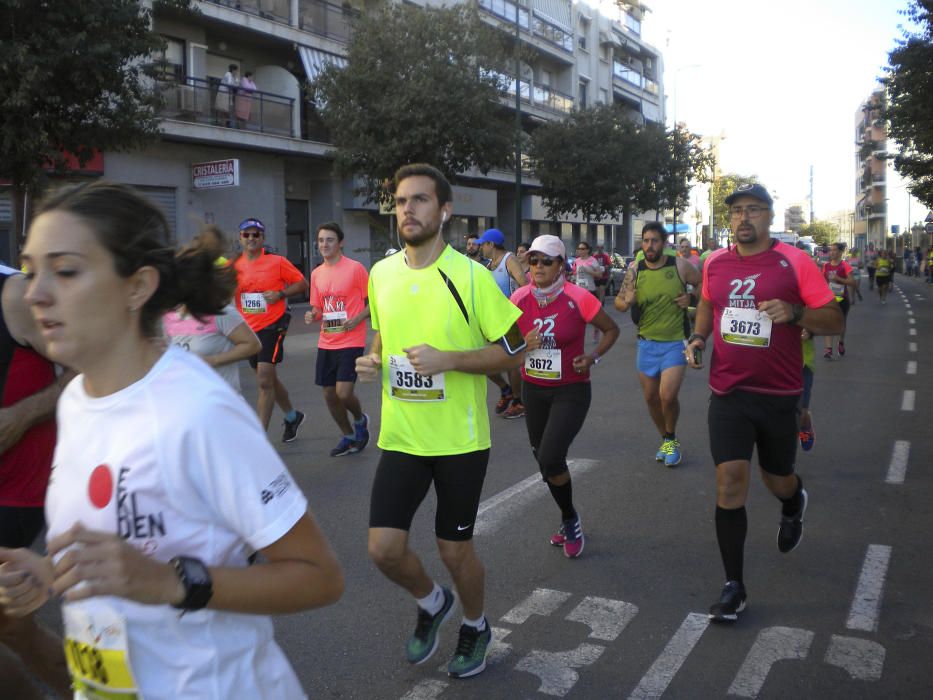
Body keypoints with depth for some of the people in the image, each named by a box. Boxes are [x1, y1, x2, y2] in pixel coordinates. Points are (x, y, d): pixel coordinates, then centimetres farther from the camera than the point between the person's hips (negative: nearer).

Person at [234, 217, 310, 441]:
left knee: (264, 381, -13)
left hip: (272, 325, -6)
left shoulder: (277, 261, -6)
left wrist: (280, 293, -15)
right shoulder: (234, 264, 6)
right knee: (269, 379, 18)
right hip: (248, 328, 6)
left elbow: (302, 284, -1)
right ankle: (293, 416, 40)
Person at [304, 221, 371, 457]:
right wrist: (312, 315, -5)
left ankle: (360, 420, 19)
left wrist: (357, 319, -19)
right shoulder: (317, 273, 9)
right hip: (326, 343, 6)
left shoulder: (355, 268, -9)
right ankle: (348, 437, 30)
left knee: (343, 393, -14)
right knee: (329, 394, 9)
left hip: (351, 342, -6)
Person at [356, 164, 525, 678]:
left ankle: (475, 627, 40)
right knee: (384, 548, -1)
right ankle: (431, 603, 33)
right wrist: (373, 361, -2)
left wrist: (446, 359, -21)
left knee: (454, 548, 8)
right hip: (400, 437, 4)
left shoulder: (471, 276, -12)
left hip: (460, 440, -3)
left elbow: (514, 351, -9)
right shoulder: (380, 274, 3)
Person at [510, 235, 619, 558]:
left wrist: (592, 358, -14)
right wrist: (523, 345, -12)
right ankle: (569, 520, 37)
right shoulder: (520, 298, -4)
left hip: (571, 390, -5)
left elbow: (611, 330, 1)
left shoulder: (578, 299, -15)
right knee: (543, 459, 13)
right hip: (533, 389, 5)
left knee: (551, 458, -17)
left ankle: (570, 519, 13)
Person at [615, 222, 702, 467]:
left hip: (675, 343, -3)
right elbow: (618, 301, -1)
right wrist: (625, 302, -22)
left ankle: (672, 439, 13)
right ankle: (665, 439, 35)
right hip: (646, 343, 4)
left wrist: (691, 299, -10)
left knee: (668, 396, -16)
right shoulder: (634, 270, -3)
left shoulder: (680, 265, -8)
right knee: (650, 397, 12)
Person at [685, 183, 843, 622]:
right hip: (728, 392, 2)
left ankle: (793, 504, 57)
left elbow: (835, 322, -6)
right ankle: (734, 587, 4)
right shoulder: (715, 263, 3)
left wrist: (794, 313, -25)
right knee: (729, 481, -7)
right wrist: (699, 337, 6)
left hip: (778, 395, -1)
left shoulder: (794, 262, -7)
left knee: (777, 478, 16)